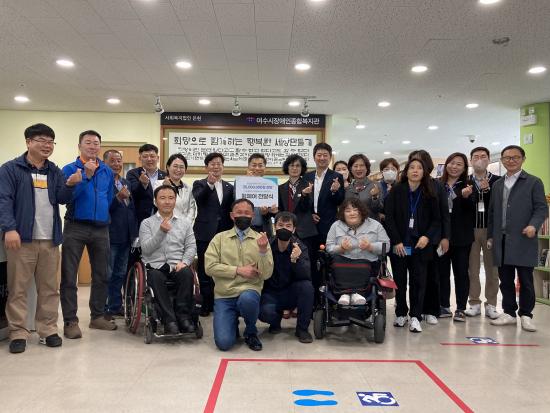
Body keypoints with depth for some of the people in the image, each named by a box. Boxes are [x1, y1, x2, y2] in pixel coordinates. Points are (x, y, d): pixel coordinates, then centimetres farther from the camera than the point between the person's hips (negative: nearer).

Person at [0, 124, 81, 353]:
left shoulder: (55, 172, 14)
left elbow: (62, 199, 5)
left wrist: (70, 185, -16)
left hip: (50, 239, 4)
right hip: (22, 238, -4)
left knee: (49, 288, 8)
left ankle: (48, 330, 16)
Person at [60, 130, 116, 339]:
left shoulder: (107, 171, 11)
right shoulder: (70, 169, 0)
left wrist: (104, 217, 9)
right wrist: (86, 175, -19)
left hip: (101, 228, 4)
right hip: (75, 227, -4)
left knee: (101, 275, 10)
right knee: (69, 276, -2)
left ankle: (98, 316, 22)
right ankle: (70, 321, 5)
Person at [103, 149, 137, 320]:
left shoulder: (126, 183, 15)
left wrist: (135, 232, 12)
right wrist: (118, 197, -27)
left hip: (126, 236, 8)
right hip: (109, 236, -7)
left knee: (120, 273, 15)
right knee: (106, 274, 1)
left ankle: (116, 306, 25)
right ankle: (102, 309, 11)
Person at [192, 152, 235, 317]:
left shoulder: (229, 187, 14)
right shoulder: (199, 184, 3)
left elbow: (232, 209, 12)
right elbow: (198, 199, -18)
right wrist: (210, 184, -32)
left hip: (224, 234, 3)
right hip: (206, 233, -3)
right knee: (205, 271, 2)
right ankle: (206, 304, 11)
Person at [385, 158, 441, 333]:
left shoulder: (429, 194, 4)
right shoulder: (396, 191, 0)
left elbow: (436, 219, 6)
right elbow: (389, 217, -4)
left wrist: (427, 237, -11)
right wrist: (396, 241, -10)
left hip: (420, 245, 0)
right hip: (399, 245, 0)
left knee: (418, 281, -2)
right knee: (399, 280, 7)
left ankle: (415, 316, 6)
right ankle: (401, 314, 21)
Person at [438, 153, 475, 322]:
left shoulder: (467, 186, -1)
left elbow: (470, 211, -9)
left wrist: (466, 197, -25)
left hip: (461, 237, -1)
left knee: (461, 272, 5)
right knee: (442, 272, 10)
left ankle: (460, 309, 12)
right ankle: (444, 305, 21)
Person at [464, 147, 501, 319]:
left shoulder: (497, 181, 2)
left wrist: (487, 189, -19)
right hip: (471, 230, 1)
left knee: (492, 268, 5)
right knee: (472, 268, 5)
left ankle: (491, 304, 15)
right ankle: (474, 304, 15)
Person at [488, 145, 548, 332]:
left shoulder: (534, 182, 2)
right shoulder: (497, 184, 17)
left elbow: (541, 208, -4)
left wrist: (533, 225, -21)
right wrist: (490, 236, 14)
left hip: (523, 241, -4)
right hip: (501, 242, 4)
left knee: (525, 280, 2)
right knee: (506, 280, 9)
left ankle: (526, 315, 14)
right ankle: (509, 313, 19)